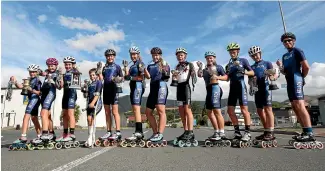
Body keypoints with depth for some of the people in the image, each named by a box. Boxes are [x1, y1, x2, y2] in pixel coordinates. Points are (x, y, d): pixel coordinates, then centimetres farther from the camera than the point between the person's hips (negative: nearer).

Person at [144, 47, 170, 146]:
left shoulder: (164, 64, 10)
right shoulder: (150, 66, 24)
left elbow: (167, 75, -4)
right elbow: (148, 76, 7)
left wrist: (164, 67, -19)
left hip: (161, 86, -7)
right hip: (152, 88, 7)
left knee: (160, 110, -18)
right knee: (148, 112, 6)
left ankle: (160, 135, -20)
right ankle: (155, 133, 15)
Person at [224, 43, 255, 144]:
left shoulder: (243, 60, 6)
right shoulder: (229, 64, 18)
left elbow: (252, 73, 2)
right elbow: (227, 78, 14)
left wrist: (244, 72, -16)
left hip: (241, 86, -5)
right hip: (232, 88, 6)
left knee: (244, 109, -10)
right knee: (230, 110, 1)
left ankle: (247, 132, -5)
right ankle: (237, 132, 9)